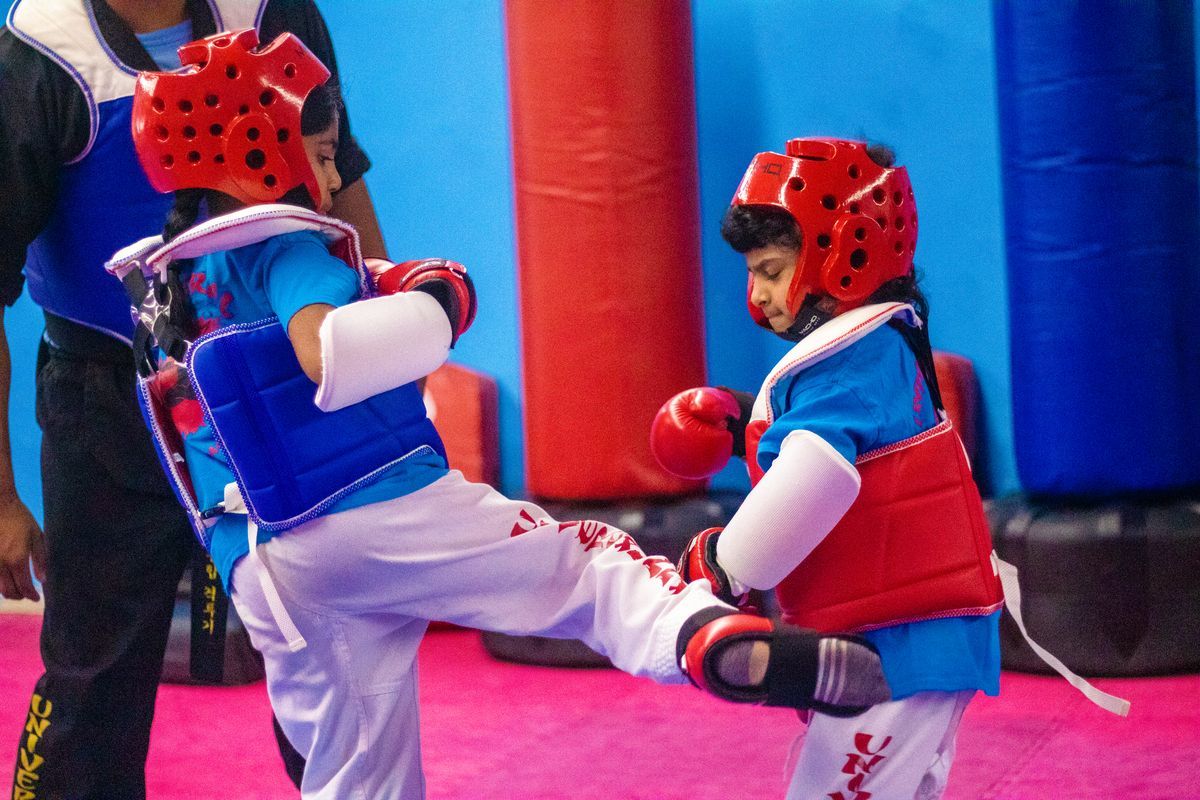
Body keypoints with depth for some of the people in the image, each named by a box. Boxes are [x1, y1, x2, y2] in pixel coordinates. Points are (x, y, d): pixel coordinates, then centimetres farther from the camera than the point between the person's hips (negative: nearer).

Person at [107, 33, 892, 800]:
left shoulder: (159, 280, 18)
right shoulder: (278, 244, -7)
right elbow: (327, 359, -24)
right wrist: (431, 311, -9)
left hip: (264, 575, 7)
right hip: (382, 515, -6)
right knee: (588, 562, 0)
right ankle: (720, 639, -27)